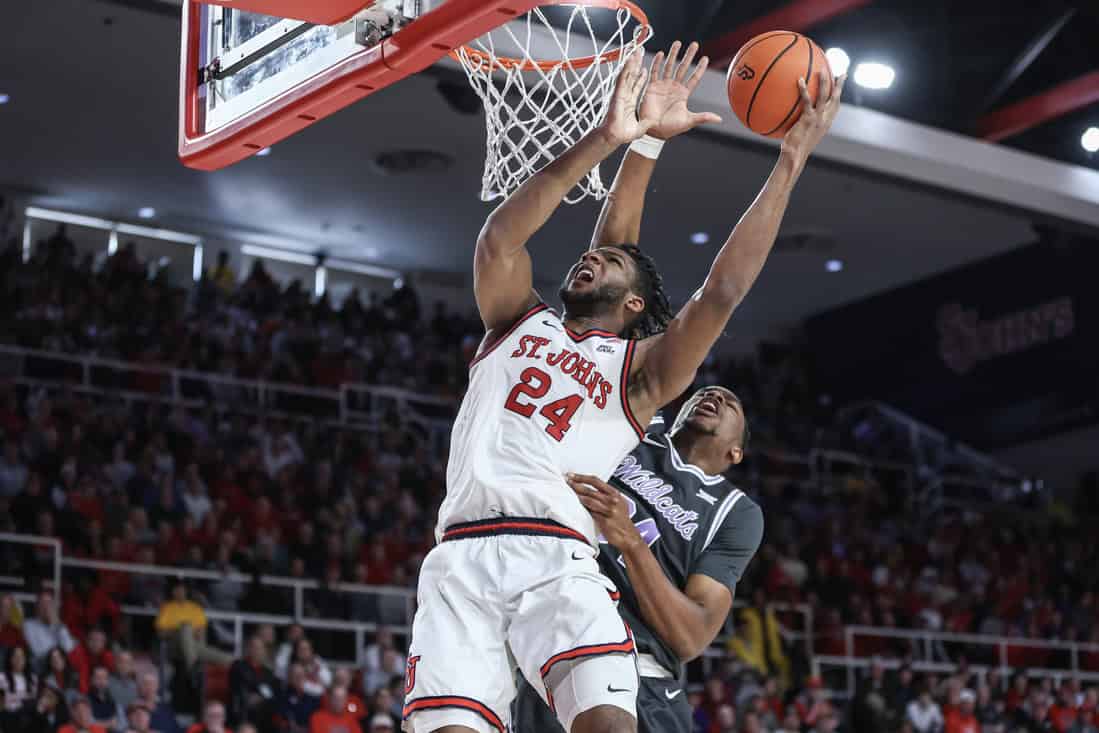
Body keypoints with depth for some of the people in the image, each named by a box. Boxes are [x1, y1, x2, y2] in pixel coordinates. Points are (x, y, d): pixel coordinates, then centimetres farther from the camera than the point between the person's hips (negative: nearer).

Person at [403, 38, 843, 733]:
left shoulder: (641, 368, 19)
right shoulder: (518, 321, 25)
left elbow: (722, 290, 5)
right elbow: (500, 239, 6)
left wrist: (790, 162, 3)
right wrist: (609, 139, 1)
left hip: (559, 558, -1)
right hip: (463, 555, 1)